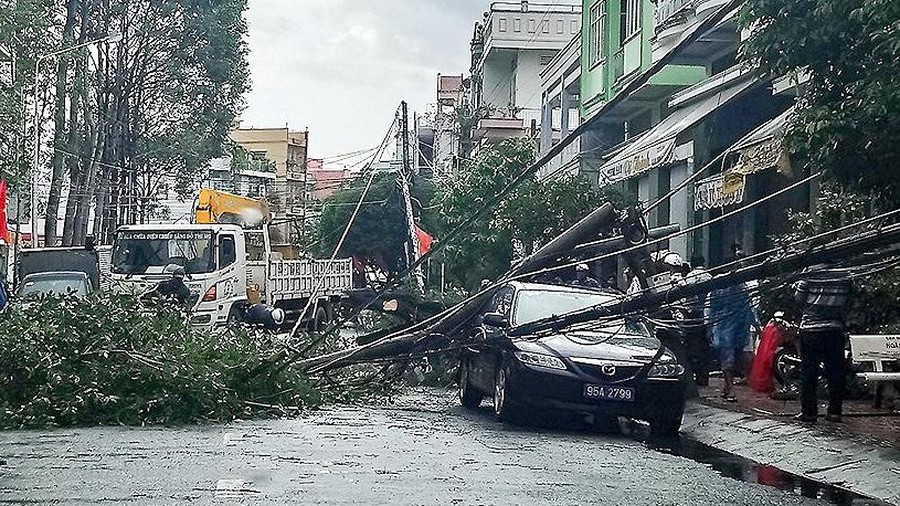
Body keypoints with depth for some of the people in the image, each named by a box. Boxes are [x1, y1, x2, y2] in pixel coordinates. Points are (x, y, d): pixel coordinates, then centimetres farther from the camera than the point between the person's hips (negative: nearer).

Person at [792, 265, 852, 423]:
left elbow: (799, 298, -4)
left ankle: (809, 411, 3)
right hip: (835, 330, 2)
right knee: (835, 373, 8)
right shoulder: (845, 275, -1)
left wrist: (796, 286, 15)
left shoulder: (810, 273, -8)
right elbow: (847, 301, 9)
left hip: (810, 329, -2)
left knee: (808, 372, 4)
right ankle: (835, 411, 9)